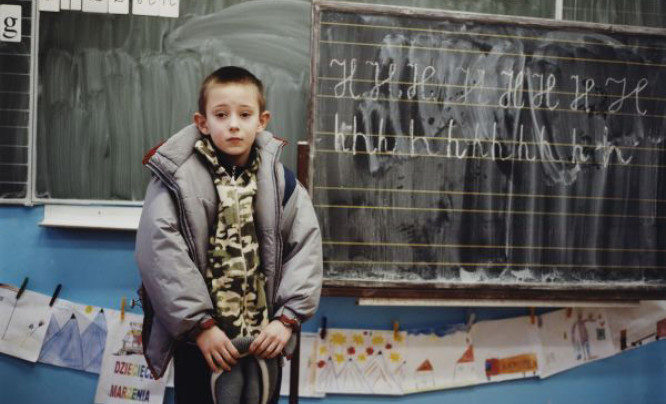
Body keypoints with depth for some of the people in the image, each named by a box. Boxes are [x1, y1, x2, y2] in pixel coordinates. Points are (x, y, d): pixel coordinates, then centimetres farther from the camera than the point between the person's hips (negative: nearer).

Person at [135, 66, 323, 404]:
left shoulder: (280, 180, 0)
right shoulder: (177, 178, -9)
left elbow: (305, 247, 0)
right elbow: (161, 255, -14)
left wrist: (286, 318, -6)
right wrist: (200, 326, -14)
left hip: (265, 337, 3)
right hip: (202, 339, -3)